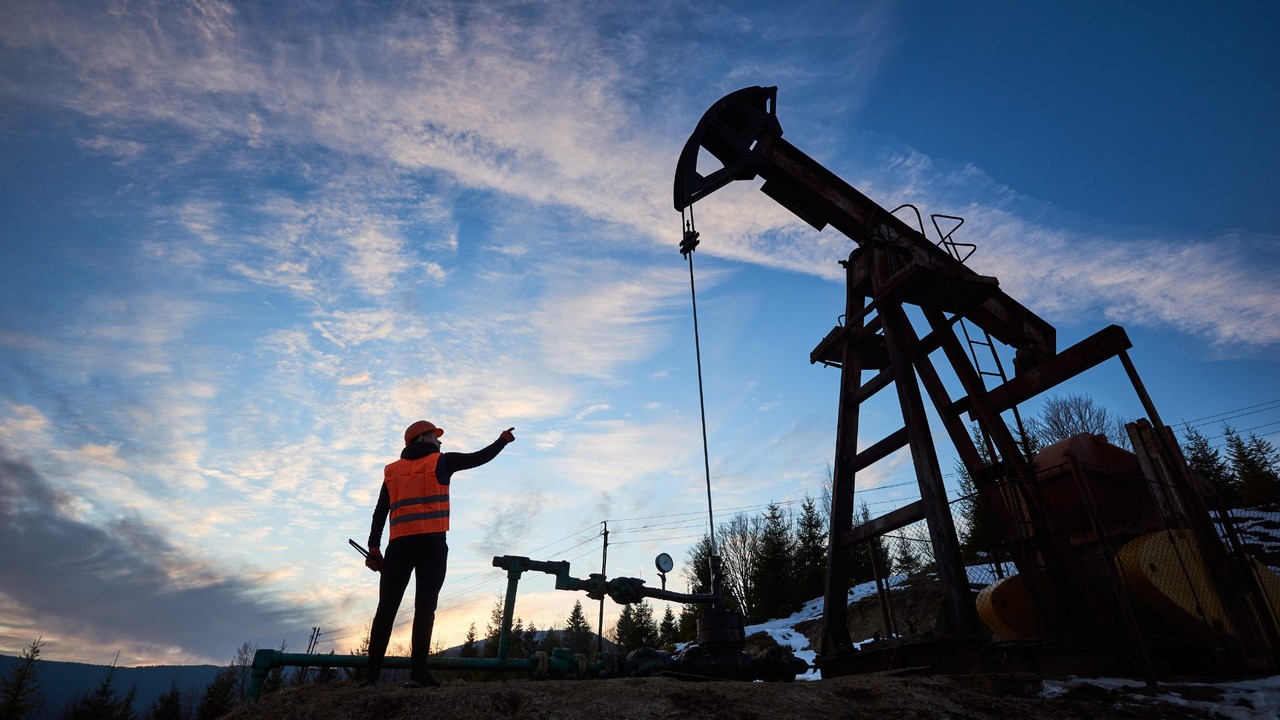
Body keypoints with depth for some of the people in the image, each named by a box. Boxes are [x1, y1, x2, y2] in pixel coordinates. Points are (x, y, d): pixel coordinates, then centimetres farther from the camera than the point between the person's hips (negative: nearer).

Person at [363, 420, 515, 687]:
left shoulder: (392, 470, 18)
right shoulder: (440, 461, 7)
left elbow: (379, 513, 12)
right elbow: (480, 457, 13)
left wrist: (374, 547, 10)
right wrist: (503, 440, 28)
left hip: (399, 545, 4)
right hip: (431, 544, -4)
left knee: (386, 609, 5)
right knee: (425, 608, -4)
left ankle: (372, 674, 2)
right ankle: (418, 673, -7)